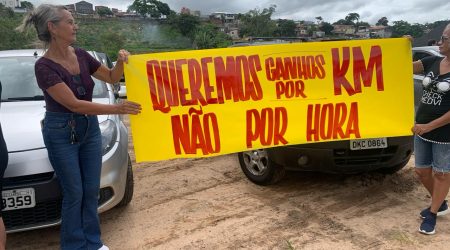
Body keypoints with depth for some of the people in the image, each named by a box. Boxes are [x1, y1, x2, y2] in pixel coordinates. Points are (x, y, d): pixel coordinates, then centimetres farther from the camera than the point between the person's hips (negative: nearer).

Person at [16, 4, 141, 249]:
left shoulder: (81, 55, -1)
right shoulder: (44, 66, -20)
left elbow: (111, 77, 10)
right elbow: (73, 104, -26)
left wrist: (120, 63, -11)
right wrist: (116, 108, -31)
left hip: (90, 128, 6)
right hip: (61, 133, -5)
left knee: (91, 190, 12)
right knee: (74, 193, 4)